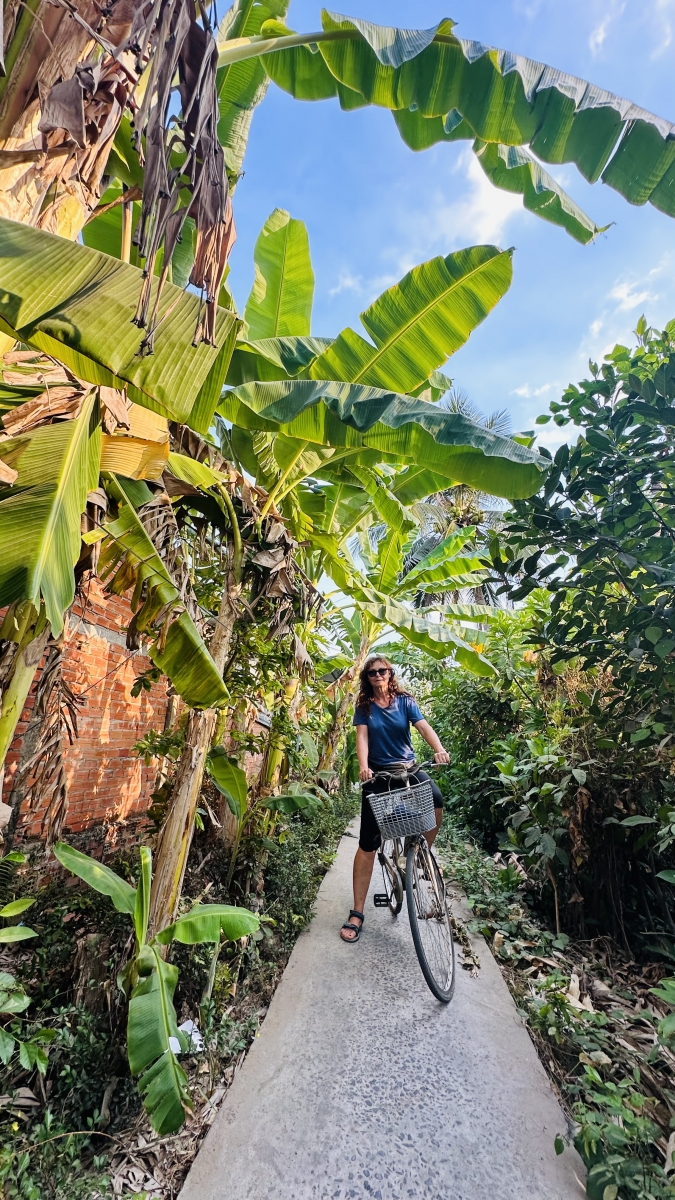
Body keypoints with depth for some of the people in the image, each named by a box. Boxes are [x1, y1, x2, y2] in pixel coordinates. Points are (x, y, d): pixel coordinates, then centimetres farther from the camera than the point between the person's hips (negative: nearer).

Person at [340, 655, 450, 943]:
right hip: (378, 773, -1)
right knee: (367, 844, -1)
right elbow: (362, 736, -11)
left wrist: (439, 750, -32)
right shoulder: (364, 706, -1)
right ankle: (357, 913, 13)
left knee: (436, 802, -29)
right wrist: (363, 766, -29)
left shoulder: (405, 700, 0)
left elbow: (423, 726, -12)